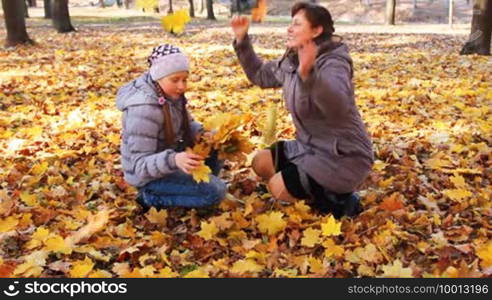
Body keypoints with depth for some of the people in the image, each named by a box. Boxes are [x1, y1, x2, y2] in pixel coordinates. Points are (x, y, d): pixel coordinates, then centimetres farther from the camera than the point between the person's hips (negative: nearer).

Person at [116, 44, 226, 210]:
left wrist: (202, 134, -13)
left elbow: (187, 124, 10)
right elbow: (140, 164, -31)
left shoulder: (171, 94, -6)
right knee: (216, 190, -17)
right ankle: (151, 196, -7)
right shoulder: (144, 109, -31)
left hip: (167, 155, 8)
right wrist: (173, 160, -50)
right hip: (147, 174, -8)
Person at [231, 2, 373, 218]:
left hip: (343, 156, -9)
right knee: (261, 163, 7)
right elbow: (260, 75, 17)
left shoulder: (333, 63, -24)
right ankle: (320, 192, 11)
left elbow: (338, 106, -44)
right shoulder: (291, 60, 2)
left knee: (278, 188, -14)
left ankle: (339, 201, 3)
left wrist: (309, 74, -62)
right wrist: (242, 40, 7)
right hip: (310, 146, 9)